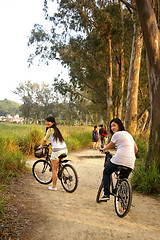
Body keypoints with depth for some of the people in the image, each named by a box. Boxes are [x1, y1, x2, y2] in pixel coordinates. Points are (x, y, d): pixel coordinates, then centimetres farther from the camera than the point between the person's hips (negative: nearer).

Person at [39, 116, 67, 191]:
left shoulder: (50, 130, -5)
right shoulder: (56, 129, 18)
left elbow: (45, 139, 6)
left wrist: (41, 146, 22)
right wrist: (51, 143, 49)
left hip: (57, 150, -8)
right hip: (64, 149, 8)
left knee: (54, 169, 4)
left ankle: (54, 187, 11)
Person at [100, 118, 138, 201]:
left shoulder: (117, 134, -1)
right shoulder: (128, 134, 22)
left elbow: (110, 145, 14)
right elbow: (136, 149, 26)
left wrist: (103, 149, 34)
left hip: (119, 160, -6)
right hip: (130, 163, 6)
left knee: (106, 172, 16)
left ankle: (106, 194, 8)